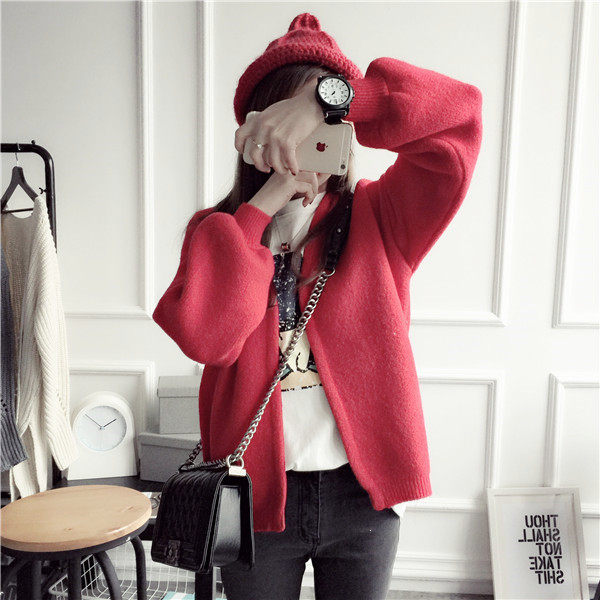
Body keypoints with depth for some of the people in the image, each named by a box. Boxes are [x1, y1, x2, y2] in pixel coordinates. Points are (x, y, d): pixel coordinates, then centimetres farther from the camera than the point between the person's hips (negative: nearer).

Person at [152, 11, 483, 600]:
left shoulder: (375, 219, -3)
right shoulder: (217, 230, -2)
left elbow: (458, 115, -17)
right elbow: (205, 337, -21)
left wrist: (327, 97, -28)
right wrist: (266, 201, -20)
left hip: (361, 493, 0)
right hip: (257, 493, 0)